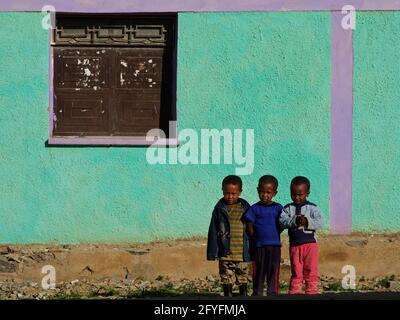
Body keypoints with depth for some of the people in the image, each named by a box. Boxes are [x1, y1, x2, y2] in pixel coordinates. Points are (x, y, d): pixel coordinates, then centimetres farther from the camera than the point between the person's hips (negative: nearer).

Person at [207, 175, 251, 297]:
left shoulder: (245, 208, 3)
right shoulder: (219, 208, -1)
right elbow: (213, 232, 0)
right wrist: (212, 252, -4)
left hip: (242, 253, 1)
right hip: (225, 253, -1)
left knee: (243, 280, 11)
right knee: (227, 280, 4)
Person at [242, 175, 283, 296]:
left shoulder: (278, 208, 6)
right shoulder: (255, 209, 1)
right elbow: (249, 226, 0)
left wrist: (273, 234, -3)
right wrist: (255, 237, -7)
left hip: (274, 245, 1)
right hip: (259, 246, -1)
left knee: (273, 271, 4)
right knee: (259, 271, 5)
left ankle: (273, 293, 10)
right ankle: (257, 293, 12)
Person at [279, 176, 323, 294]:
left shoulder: (312, 208, -1)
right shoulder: (287, 208, 4)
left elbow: (319, 223, -11)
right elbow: (282, 221, -12)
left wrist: (307, 222, -26)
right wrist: (295, 221, -27)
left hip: (310, 243, -2)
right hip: (294, 245, 2)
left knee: (311, 272, 1)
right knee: (296, 273, 8)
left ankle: (312, 293, 6)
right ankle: (294, 294, 11)